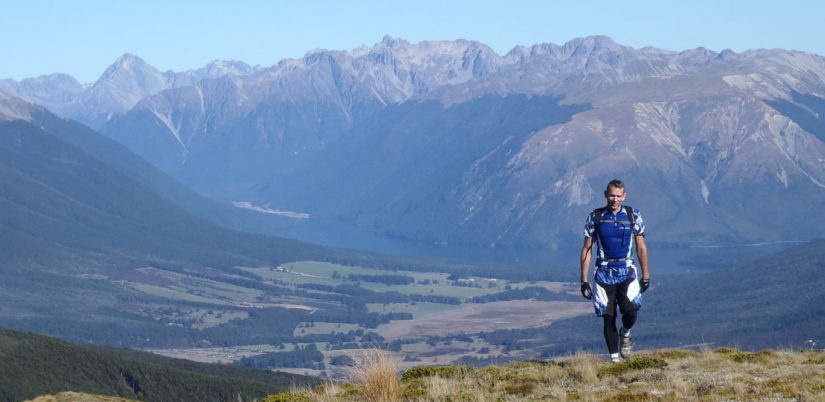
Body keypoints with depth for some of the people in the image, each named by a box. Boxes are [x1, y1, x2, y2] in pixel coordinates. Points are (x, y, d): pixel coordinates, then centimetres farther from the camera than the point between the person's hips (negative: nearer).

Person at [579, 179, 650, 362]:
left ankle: (625, 334, 13)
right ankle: (614, 359, 11)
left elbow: (641, 248, 9)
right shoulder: (595, 217, 2)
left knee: (630, 311, -20)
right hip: (604, 274, 1)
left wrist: (646, 275, 7)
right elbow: (586, 248, 5)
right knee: (608, 318, 0)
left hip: (627, 272, 0)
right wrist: (584, 280, 1)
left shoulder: (633, 216, 3)